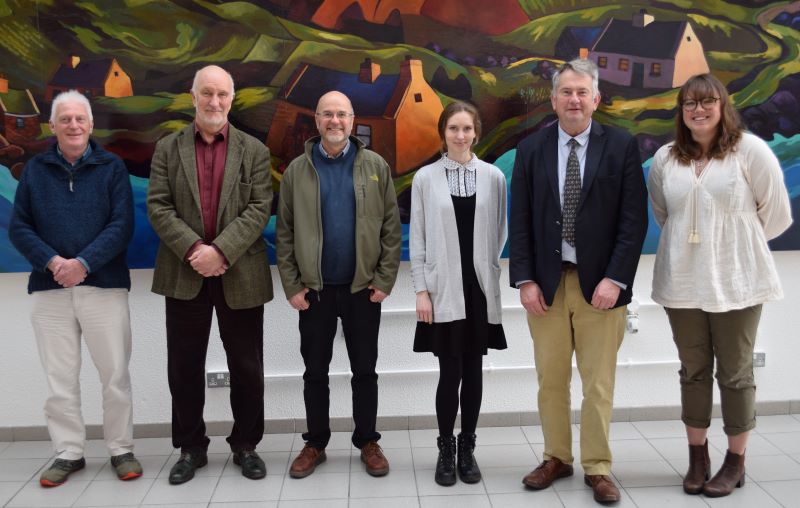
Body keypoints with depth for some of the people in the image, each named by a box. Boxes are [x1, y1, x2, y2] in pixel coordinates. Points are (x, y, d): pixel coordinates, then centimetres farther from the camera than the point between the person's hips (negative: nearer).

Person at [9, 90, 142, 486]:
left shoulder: (112, 166, 3)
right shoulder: (35, 169, 9)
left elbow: (122, 225, -5)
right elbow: (18, 227, 4)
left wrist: (82, 263, -16)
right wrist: (52, 262, -12)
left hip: (104, 285, -2)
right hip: (49, 288, 2)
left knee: (115, 373, 3)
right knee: (59, 377, 7)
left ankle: (121, 449, 16)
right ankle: (68, 453, 18)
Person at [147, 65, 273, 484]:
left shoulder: (254, 150, 4)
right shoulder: (168, 148, 7)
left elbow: (259, 208, -5)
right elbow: (158, 206, -1)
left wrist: (220, 251, -17)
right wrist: (193, 249, -15)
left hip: (240, 274, -1)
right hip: (184, 274, 1)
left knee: (246, 367, 7)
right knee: (184, 367, 8)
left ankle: (245, 445, 24)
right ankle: (191, 448, 24)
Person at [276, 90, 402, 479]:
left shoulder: (375, 166, 1)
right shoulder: (297, 170, 2)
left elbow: (391, 226, 0)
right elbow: (284, 232, 2)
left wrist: (384, 279, -6)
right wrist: (291, 285, -4)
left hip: (363, 287, 0)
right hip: (314, 289, 1)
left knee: (365, 370, 10)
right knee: (315, 371, 11)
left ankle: (368, 442, 23)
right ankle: (315, 444, 24)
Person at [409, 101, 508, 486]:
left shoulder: (494, 177, 2)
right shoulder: (425, 178, 0)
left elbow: (500, 233, 8)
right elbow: (417, 238, 0)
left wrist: (490, 272, 3)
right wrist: (421, 290, -4)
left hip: (481, 289, 2)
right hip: (443, 290, -2)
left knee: (474, 371, 9)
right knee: (450, 372, -1)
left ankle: (467, 447, 23)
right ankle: (446, 449, 17)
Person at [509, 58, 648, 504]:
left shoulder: (622, 146, -1)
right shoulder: (531, 149, 4)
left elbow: (634, 218, -5)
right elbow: (520, 220, 2)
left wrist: (615, 279, -12)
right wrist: (525, 280, -5)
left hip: (600, 283, -1)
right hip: (546, 282, 2)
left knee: (599, 383, 6)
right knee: (551, 380, 10)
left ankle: (598, 468, 20)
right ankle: (557, 458, 26)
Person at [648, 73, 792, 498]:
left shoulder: (750, 150, -6)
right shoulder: (665, 159, 4)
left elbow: (776, 214, 0)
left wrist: (739, 243, 9)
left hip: (736, 281, -3)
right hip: (682, 282, 3)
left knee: (735, 372, 7)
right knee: (693, 370, 11)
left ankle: (735, 462, 20)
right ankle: (697, 458, 24)